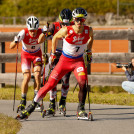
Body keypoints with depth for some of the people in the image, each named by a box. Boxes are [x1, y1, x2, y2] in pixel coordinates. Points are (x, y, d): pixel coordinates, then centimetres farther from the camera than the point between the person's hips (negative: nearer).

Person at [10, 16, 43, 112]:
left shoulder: (41, 32, -25)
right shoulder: (24, 33, -29)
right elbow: (11, 47, -31)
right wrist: (15, 42, -53)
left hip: (37, 54, 1)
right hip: (26, 54, -1)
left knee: (37, 75, -18)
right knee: (27, 77, -15)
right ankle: (23, 101, 0)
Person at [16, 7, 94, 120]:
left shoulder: (88, 31, -12)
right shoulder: (66, 31, -21)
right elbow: (55, 37, 0)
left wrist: (89, 51, 12)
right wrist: (53, 53, 9)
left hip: (78, 61, 2)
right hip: (65, 60, -1)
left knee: (83, 83, -23)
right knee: (50, 84, -5)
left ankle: (81, 109, -5)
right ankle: (31, 107, 7)